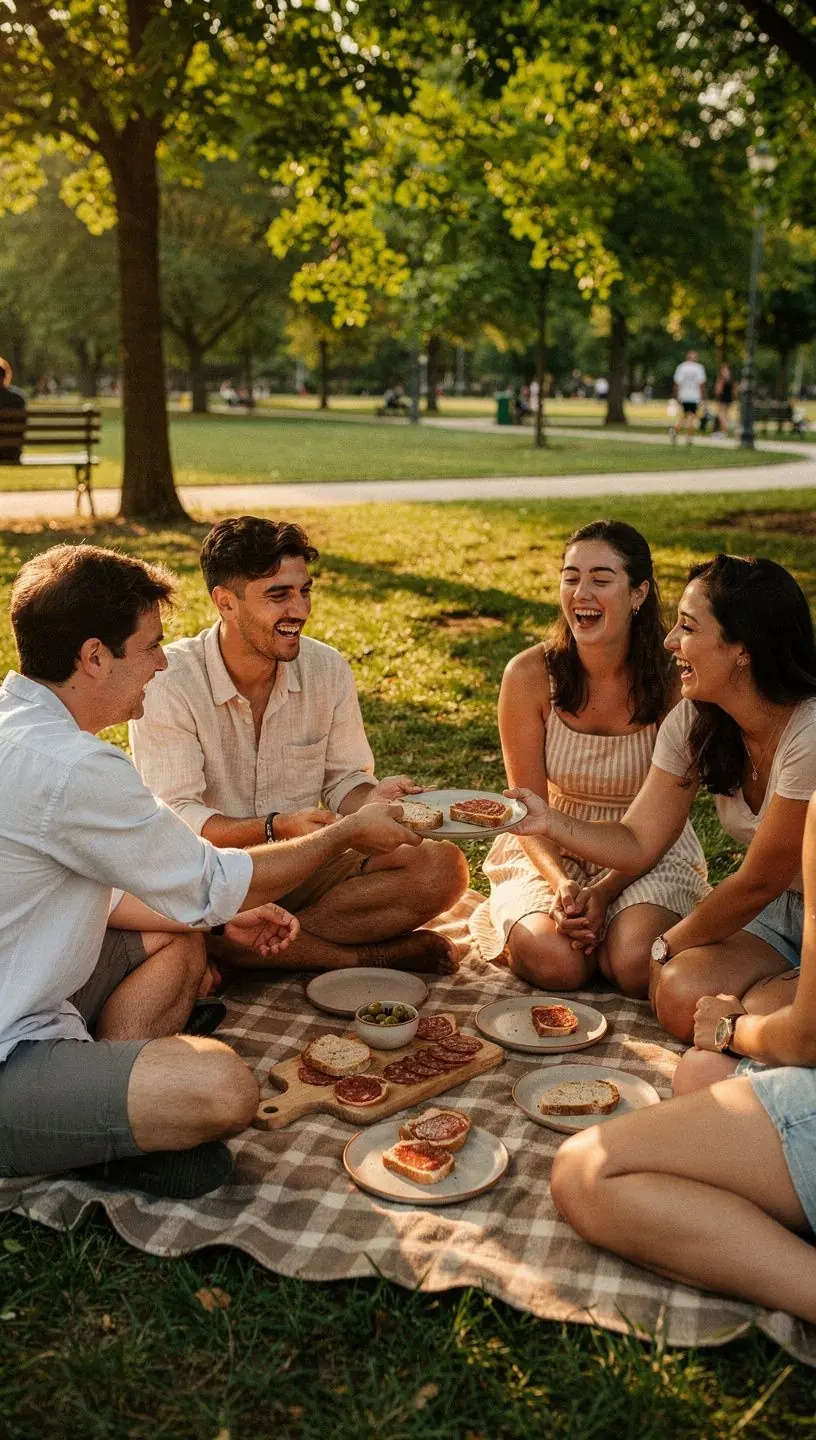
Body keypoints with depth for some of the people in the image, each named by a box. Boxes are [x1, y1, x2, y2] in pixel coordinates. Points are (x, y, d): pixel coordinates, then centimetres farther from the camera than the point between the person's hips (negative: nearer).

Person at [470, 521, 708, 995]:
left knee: (637, 967, -26)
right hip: (552, 851, 0)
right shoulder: (530, 675, -15)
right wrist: (561, 885, -25)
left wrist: (604, 891, -22)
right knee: (555, 964, -26)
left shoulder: (672, 680, -16)